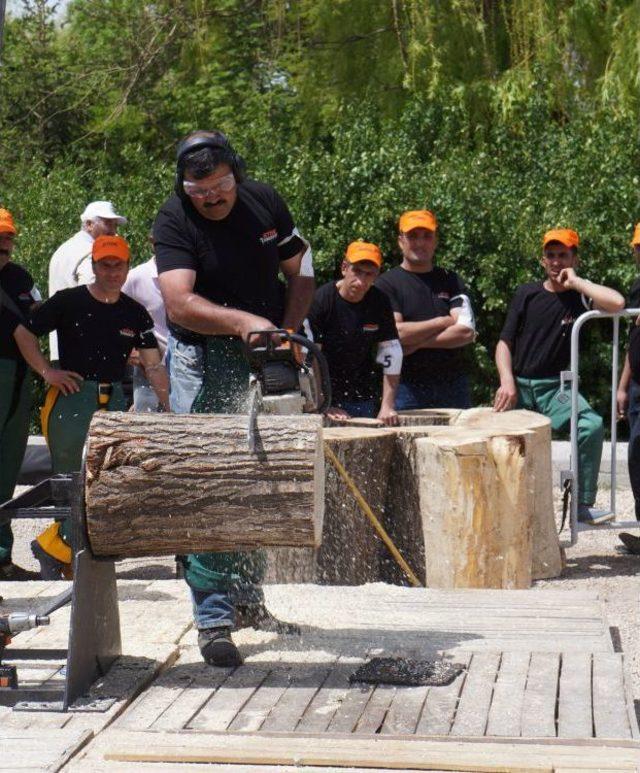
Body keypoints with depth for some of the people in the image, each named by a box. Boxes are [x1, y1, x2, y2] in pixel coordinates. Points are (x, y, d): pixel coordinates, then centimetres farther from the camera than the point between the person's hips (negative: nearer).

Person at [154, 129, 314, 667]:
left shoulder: (265, 203, -1)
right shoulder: (172, 223, -15)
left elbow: (302, 273, 7)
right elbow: (180, 304, -27)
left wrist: (287, 334, -7)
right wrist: (246, 323, -39)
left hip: (263, 360, 5)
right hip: (202, 359, -5)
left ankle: (248, 598, 24)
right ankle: (213, 618, -11)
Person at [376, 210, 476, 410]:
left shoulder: (451, 281, 12)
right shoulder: (387, 283, 2)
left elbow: (467, 332, -2)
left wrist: (416, 343, -9)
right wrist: (444, 321, -4)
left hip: (453, 387, 3)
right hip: (406, 390, -3)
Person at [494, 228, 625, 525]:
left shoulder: (580, 296, -1)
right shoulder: (527, 294, 6)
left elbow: (617, 303, -24)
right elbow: (504, 343, 6)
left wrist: (575, 282, -14)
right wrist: (507, 382, -10)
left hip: (555, 387, -2)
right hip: (519, 386, 2)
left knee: (592, 426, -27)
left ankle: (583, 505, -19)